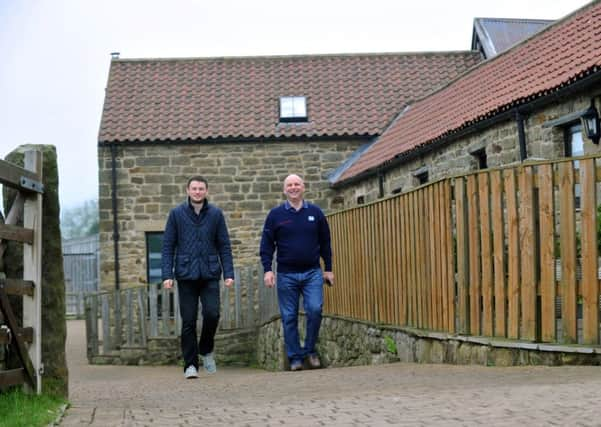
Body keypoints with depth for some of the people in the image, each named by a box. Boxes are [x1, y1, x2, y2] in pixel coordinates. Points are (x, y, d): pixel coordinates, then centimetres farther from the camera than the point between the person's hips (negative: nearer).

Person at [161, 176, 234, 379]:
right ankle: (190, 364, 9)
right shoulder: (177, 214, 3)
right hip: (186, 274, 0)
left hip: (210, 274, 0)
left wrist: (228, 273, -2)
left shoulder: (215, 214, 5)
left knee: (212, 313, -12)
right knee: (188, 321, 1)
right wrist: (167, 274, -6)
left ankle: (206, 351, 15)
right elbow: (168, 246, 3)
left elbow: (224, 245, 7)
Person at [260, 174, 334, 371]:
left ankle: (310, 349, 5)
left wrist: (328, 269, 10)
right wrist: (267, 270, -6)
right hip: (286, 275, 0)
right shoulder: (275, 214, 4)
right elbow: (267, 244, 4)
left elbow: (325, 243, 12)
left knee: (315, 309, -14)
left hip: (312, 273, 0)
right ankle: (295, 357, 10)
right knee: (289, 317, 2)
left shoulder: (315, 212, 7)